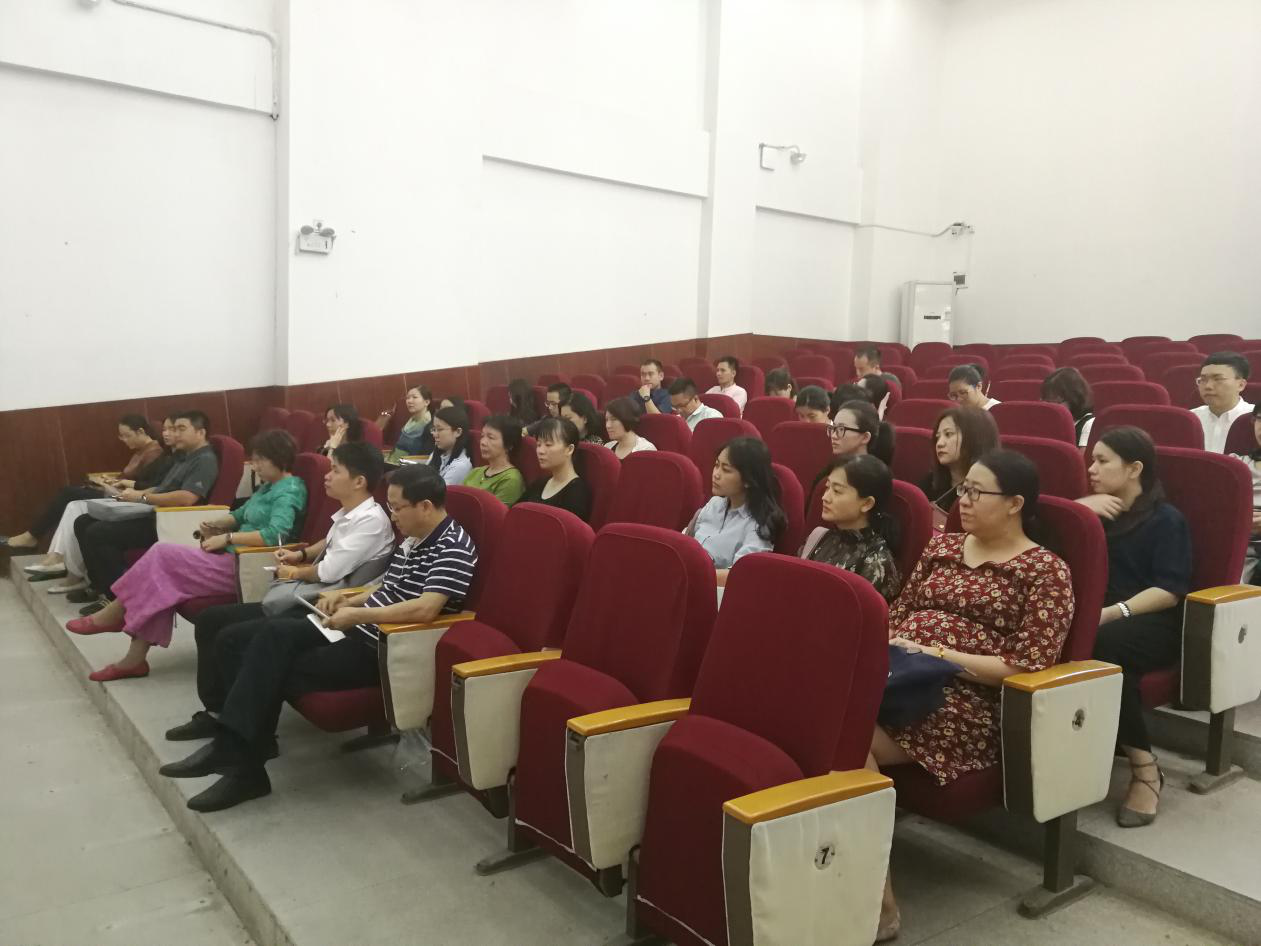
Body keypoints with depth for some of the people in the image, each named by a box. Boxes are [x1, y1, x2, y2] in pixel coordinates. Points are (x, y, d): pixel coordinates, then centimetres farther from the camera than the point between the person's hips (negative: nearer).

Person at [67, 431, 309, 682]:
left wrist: (227, 538, -21)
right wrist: (215, 524, 6)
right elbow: (241, 515, 27)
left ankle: (114, 615, 7)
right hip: (234, 557, 9)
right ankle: (135, 658, -9)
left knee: (163, 555, -13)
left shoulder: (290, 490, -14)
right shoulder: (269, 486, 17)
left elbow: (276, 534, -28)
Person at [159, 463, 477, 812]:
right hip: (357, 629, 10)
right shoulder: (411, 539, 12)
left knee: (276, 672, -20)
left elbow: (425, 608, -31)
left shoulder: (453, 547, -19)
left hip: (379, 649, -10)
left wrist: (358, 615, -25)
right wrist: (349, 600, 5)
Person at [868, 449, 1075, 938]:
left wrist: (938, 654, -14)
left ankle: (876, 903, -18)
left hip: (965, 702, -5)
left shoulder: (1045, 571, 1)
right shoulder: (942, 545, 19)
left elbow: (1025, 667, -8)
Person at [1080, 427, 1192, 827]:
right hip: (1096, 614, 5)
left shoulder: (1166, 519, 1)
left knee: (1101, 646, -39)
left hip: (1154, 623, -5)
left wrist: (1115, 612, -24)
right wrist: (1078, 508, 0)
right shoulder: (1096, 512, 20)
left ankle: (1144, 766, -25)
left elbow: (1170, 591, -10)